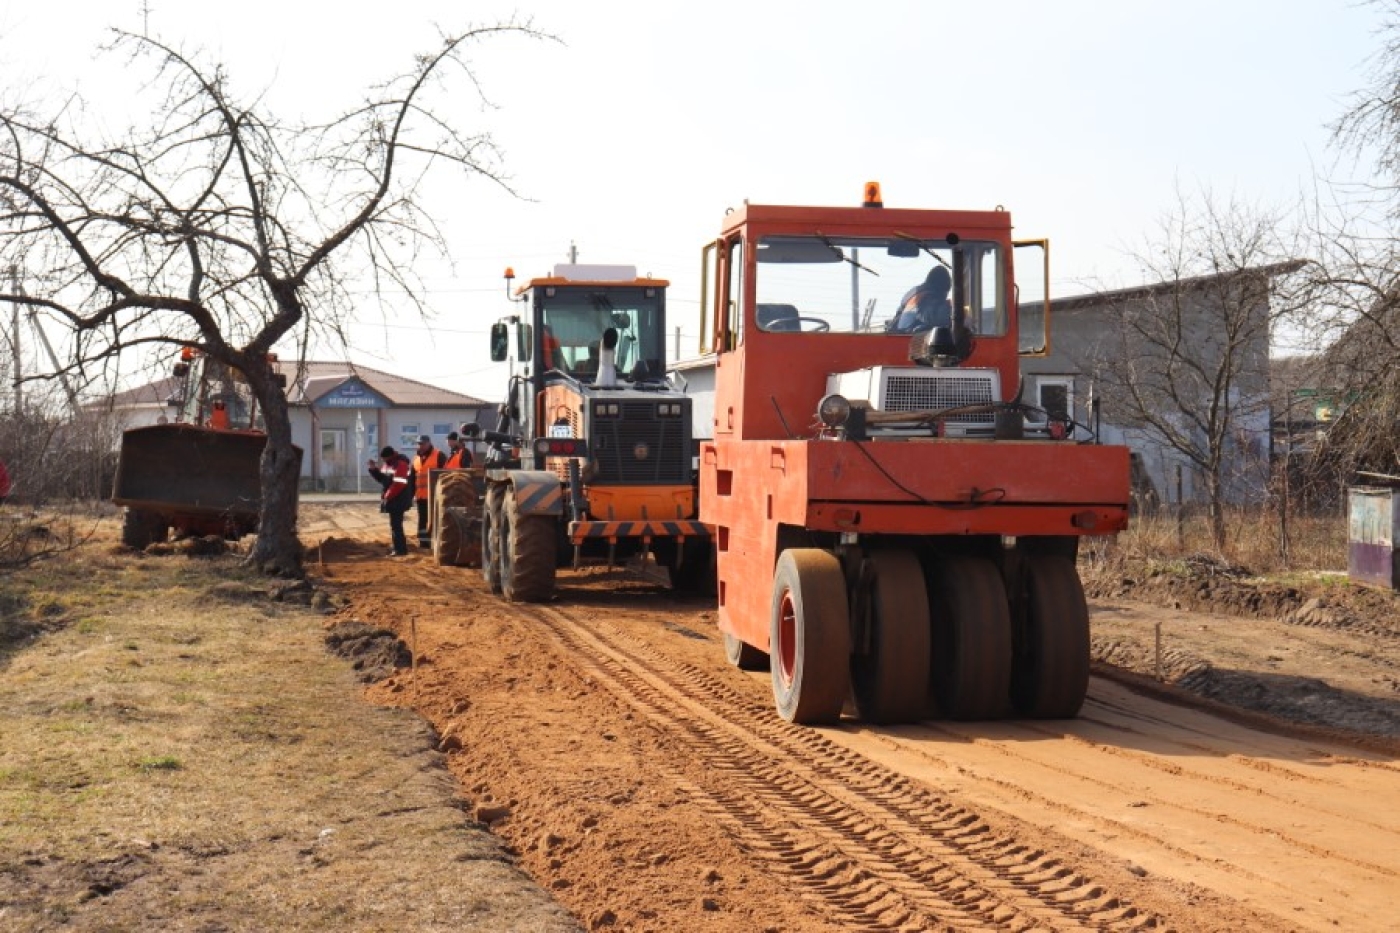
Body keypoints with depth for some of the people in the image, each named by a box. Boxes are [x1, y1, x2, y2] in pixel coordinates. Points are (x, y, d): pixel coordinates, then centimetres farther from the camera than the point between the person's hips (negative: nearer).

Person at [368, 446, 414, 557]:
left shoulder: (401, 464, -17)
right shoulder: (388, 464, 15)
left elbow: (398, 484, -24)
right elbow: (382, 479, 20)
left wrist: (386, 497, -20)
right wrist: (374, 469, 3)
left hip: (398, 500, -10)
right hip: (393, 499, 10)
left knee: (395, 524, -10)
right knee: (394, 523, 15)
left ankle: (400, 549, -7)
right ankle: (398, 546, 24)